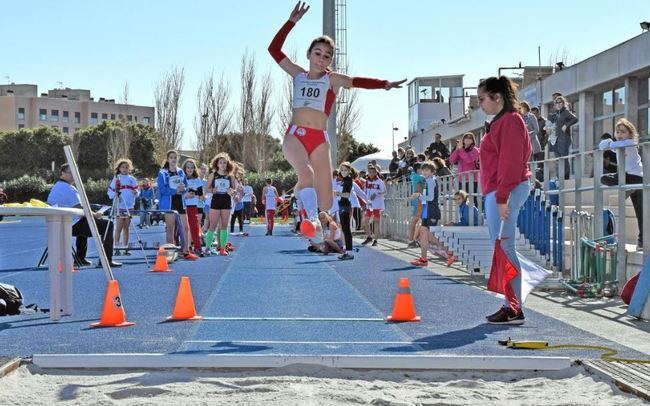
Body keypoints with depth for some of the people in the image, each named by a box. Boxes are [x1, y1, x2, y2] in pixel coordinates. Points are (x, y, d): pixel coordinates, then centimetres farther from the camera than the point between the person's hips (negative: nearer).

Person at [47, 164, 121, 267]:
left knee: (84, 221, 41)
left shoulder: (54, 188, 13)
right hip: (73, 226, -10)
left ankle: (80, 258, 40)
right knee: (108, 225, -5)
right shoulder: (70, 189, -17)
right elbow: (80, 211, -22)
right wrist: (95, 215, -6)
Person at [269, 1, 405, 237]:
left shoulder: (332, 80, 9)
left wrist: (385, 84, -24)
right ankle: (311, 219, -36)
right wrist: (292, 22, 9)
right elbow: (274, 49, 14)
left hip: (319, 139, 0)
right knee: (306, 172, -33)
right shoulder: (298, 75, 15)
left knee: (325, 203, -3)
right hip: (295, 135, 0)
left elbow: (358, 82, -7)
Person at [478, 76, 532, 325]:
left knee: (504, 248, -10)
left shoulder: (510, 121, -10)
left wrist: (502, 197, -20)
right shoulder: (500, 122, 20)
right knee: (502, 249, 10)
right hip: (496, 192, 10)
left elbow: (510, 163, -17)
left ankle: (514, 309, -8)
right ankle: (511, 306, 13)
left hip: (505, 191, -10)